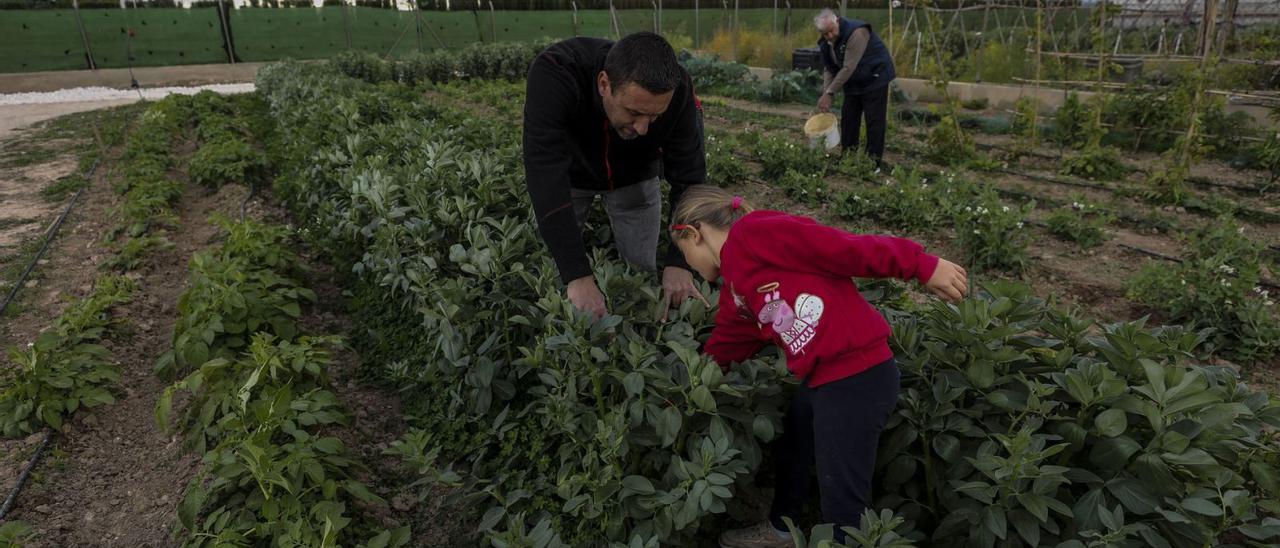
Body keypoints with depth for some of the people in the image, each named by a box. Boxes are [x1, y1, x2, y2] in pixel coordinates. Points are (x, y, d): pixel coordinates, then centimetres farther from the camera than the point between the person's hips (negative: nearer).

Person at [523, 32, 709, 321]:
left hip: (634, 176, 1)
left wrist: (680, 263, -35)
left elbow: (689, 177, -25)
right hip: (570, 173, -1)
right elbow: (545, 173, -47)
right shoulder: (554, 73, -42)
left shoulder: (677, 92, -34)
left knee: (641, 271, 1)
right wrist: (578, 276, -53)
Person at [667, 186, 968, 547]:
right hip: (819, 381, 10)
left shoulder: (754, 234, -13)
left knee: (842, 499, 5)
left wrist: (923, 266, -15)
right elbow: (721, 352, 24)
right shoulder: (735, 292, 16)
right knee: (788, 453, 29)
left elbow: (844, 248, -16)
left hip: (858, 377, -10)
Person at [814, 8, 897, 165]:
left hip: (875, 78, -7)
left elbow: (848, 68, -32)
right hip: (853, 82, 8)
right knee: (848, 117, 8)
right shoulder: (825, 43, -5)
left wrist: (829, 93, -30)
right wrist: (826, 95, -16)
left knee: (874, 120, -7)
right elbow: (828, 69, -2)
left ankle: (874, 160, -1)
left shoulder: (856, 32, -30)